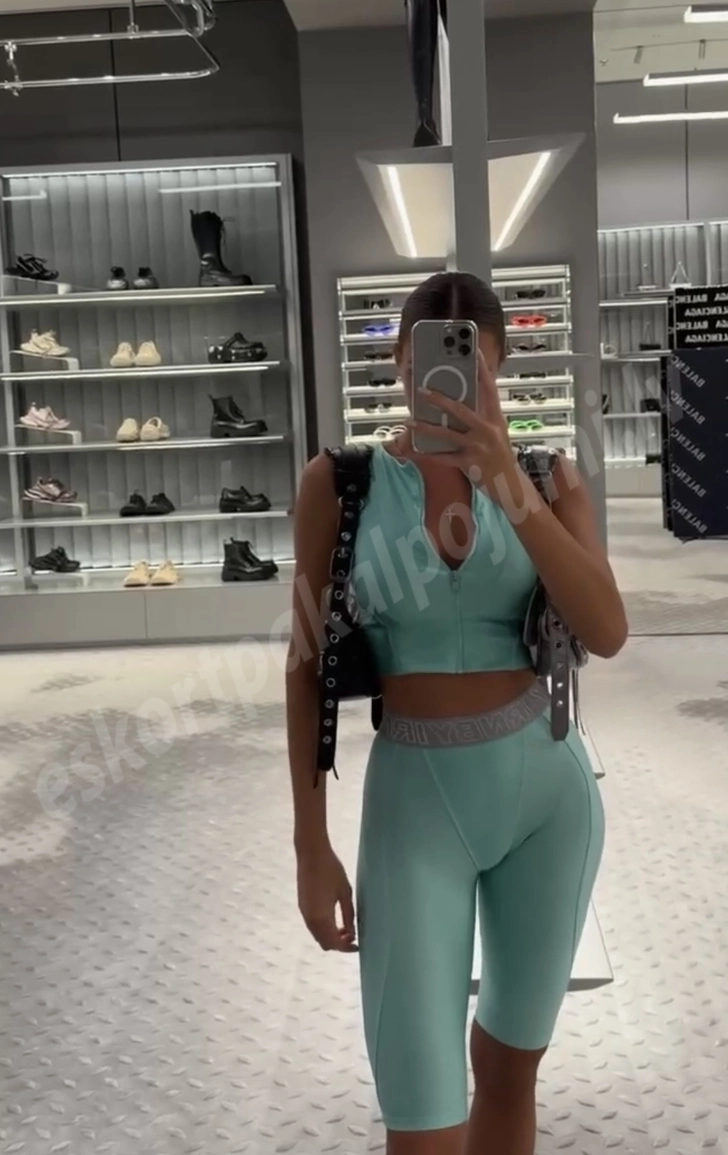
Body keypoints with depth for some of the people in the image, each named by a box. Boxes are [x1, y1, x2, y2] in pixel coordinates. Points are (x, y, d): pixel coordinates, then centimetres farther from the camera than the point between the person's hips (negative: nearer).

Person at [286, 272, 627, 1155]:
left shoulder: (546, 475, -1)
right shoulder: (338, 484, -5)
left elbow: (607, 634, -15)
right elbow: (308, 666, -2)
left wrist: (510, 486, -26)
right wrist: (311, 846, -4)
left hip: (548, 786, 2)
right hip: (413, 797, -2)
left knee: (510, 1061, 19)